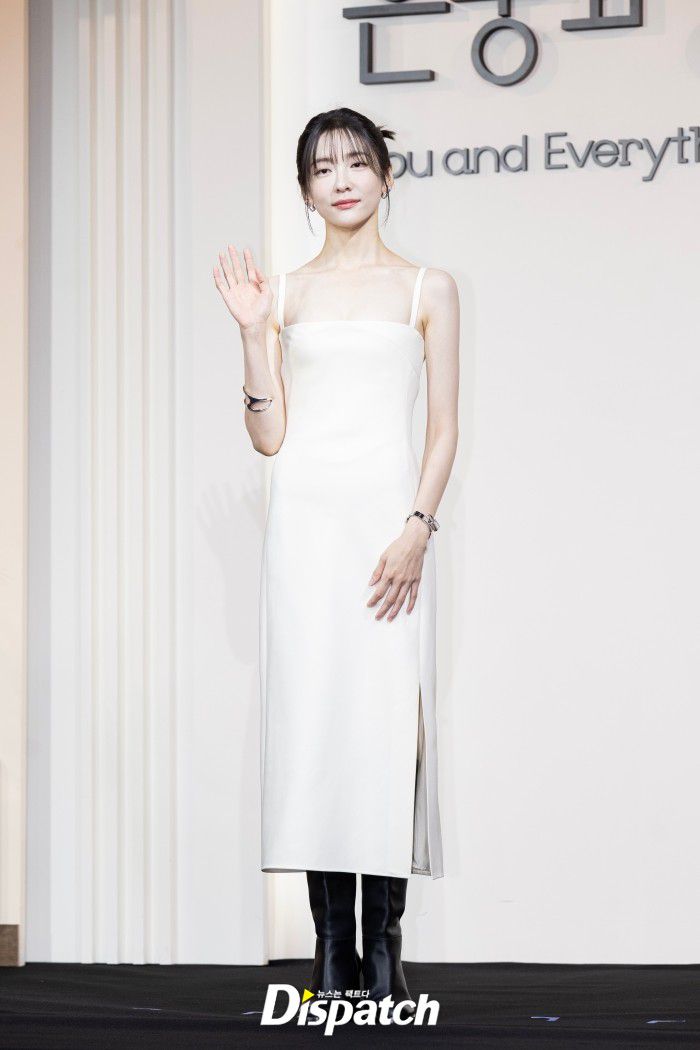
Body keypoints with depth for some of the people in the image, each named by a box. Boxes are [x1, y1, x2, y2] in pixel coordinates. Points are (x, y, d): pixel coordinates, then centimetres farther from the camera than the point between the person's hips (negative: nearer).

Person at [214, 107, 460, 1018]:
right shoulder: (283, 295, 11)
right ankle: (332, 953, 1)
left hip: (390, 517, -1)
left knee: (389, 716, -7)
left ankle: (384, 953, -4)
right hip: (306, 517, 1)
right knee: (312, 713, -3)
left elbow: (445, 428, 4)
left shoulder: (427, 290, 8)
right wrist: (253, 332, -2)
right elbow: (269, 435, 7)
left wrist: (418, 528, -9)